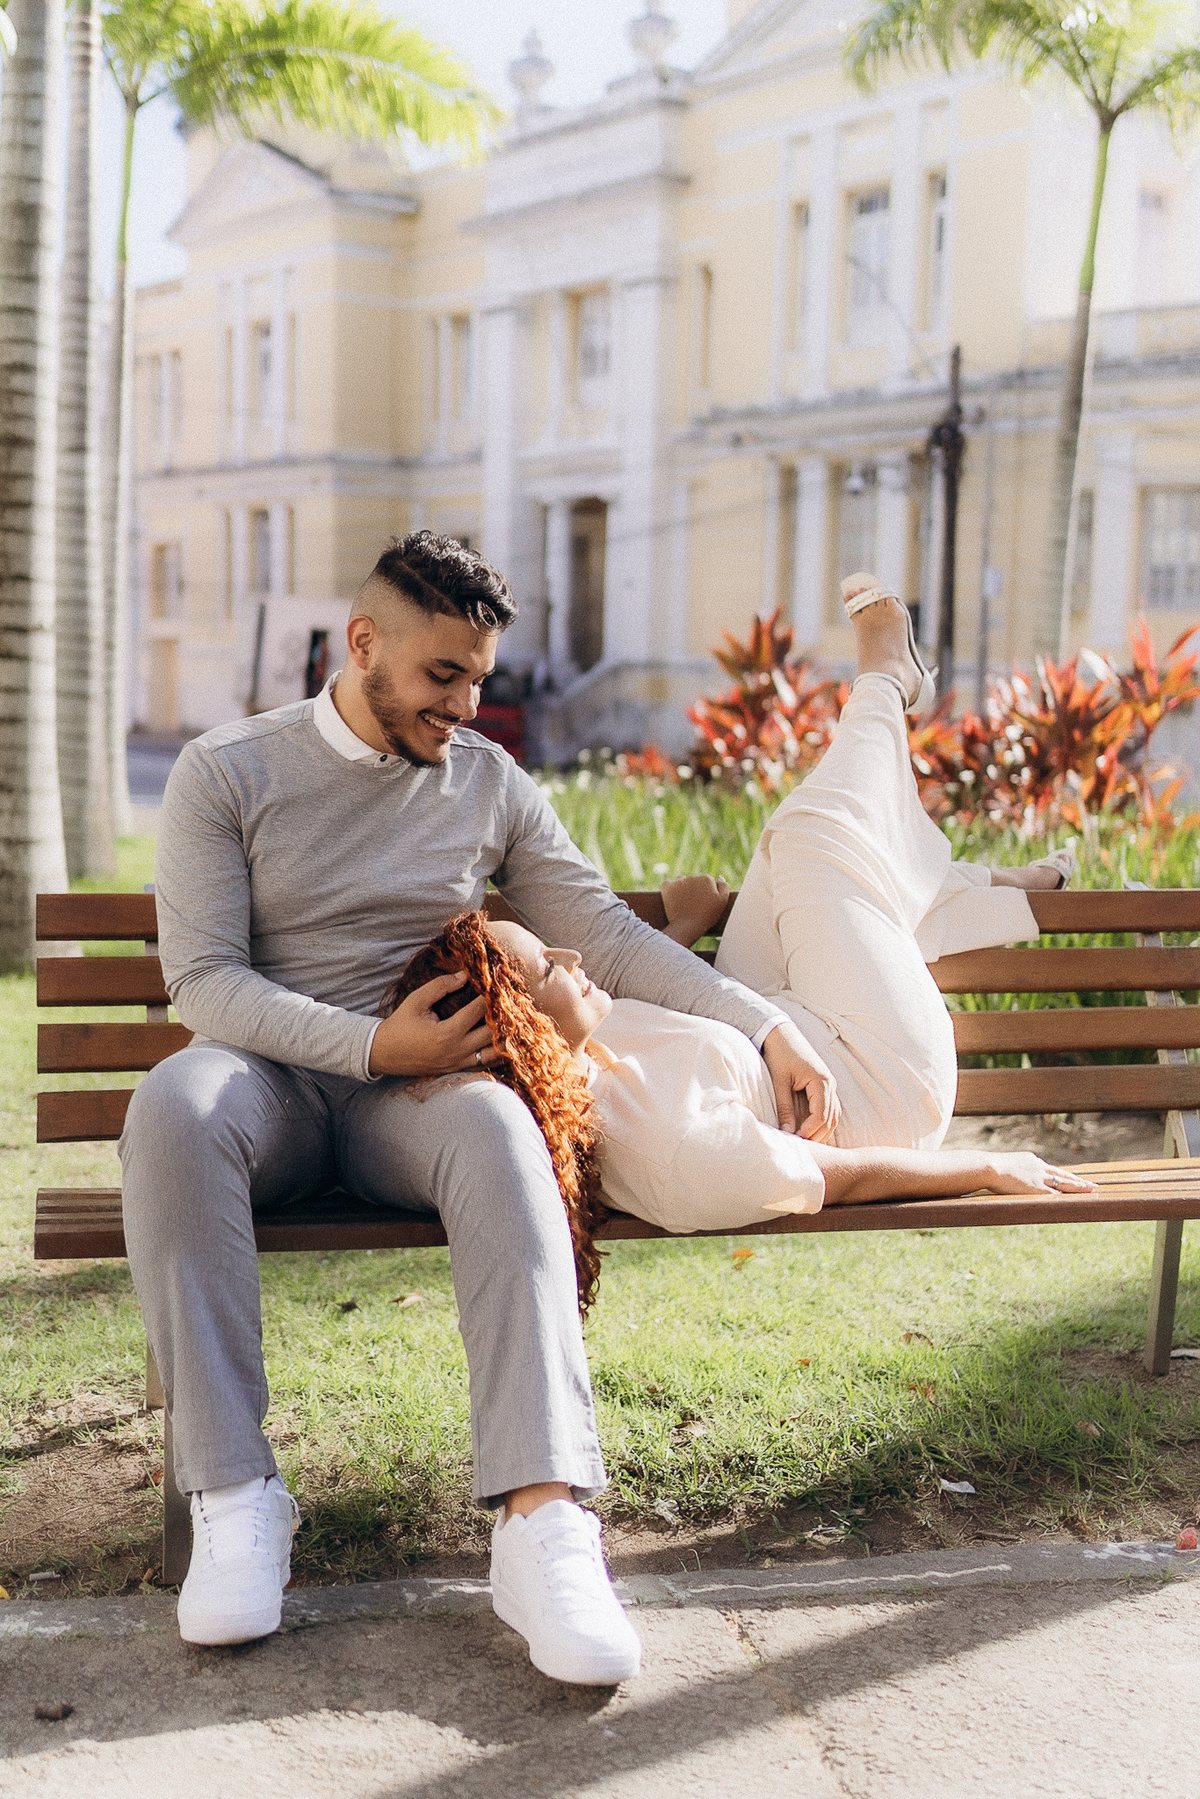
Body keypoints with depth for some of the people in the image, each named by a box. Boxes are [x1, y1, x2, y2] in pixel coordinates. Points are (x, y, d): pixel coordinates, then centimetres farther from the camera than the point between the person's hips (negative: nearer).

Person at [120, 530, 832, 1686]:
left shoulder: (490, 784, 11)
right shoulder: (226, 773, 2)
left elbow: (605, 933, 10)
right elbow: (202, 978, -7)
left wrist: (763, 1025, 0)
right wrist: (372, 1045, -19)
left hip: (410, 1092, 2)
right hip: (268, 1073, -1)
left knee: (498, 1129, -35)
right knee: (173, 1111, -38)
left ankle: (542, 1519, -44)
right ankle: (233, 1494, -32)